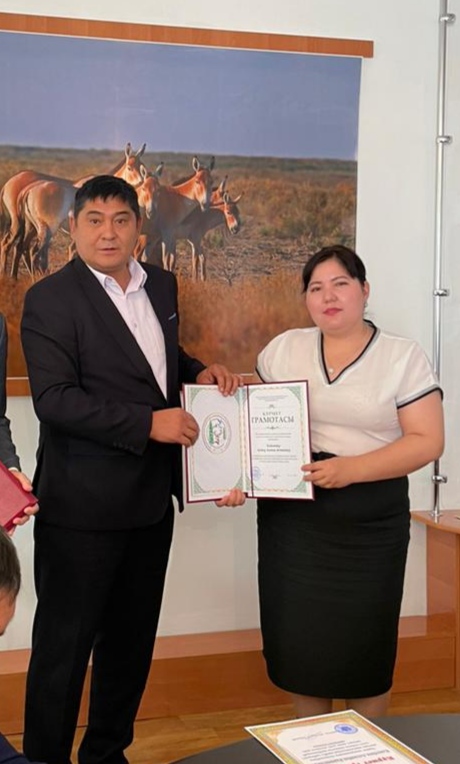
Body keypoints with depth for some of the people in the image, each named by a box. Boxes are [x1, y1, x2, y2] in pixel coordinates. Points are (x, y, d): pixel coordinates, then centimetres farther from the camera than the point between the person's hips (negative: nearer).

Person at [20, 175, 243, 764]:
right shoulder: (50, 299, -11)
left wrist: (199, 372, 2)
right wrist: (147, 423, -24)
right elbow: (54, 399, -19)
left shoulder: (161, 285, 9)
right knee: (64, 646, 4)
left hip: (151, 499, 7)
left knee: (132, 640, 18)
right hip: (83, 505, -7)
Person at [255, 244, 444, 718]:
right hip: (291, 518, 3)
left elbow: (427, 441, -9)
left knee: (364, 643, 7)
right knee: (299, 638, 8)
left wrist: (350, 469, -20)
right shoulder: (284, 348, 7)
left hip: (369, 523, -2)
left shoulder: (403, 357, -3)